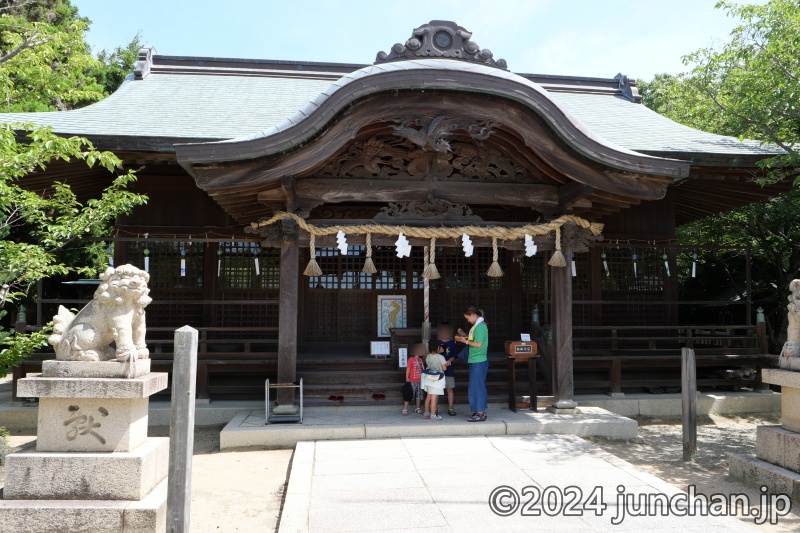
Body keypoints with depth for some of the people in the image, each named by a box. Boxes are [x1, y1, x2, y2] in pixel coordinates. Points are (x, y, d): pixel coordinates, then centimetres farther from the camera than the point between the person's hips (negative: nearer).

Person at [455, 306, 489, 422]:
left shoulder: (480, 326, -16)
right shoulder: (478, 325, 14)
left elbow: (478, 344, -22)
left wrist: (465, 341, -12)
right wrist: (464, 335, 10)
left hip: (478, 362, -10)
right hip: (478, 361, 10)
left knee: (476, 387, -4)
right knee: (480, 386, 15)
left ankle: (480, 414, 1)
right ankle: (481, 412, 22)